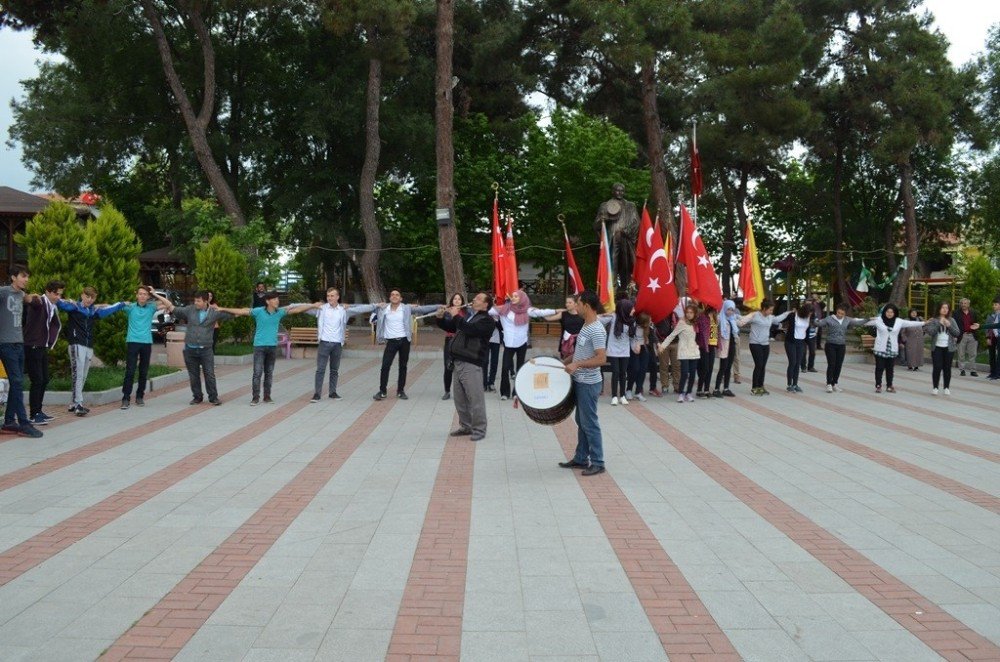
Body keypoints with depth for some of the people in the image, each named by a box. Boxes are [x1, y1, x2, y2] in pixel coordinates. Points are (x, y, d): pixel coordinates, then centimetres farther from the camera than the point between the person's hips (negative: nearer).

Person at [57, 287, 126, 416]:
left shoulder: (94, 310, 17)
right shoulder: (73, 306, 0)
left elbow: (108, 309, 33)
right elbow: (61, 303, -17)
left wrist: (122, 304, 42)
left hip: (89, 347, 7)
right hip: (77, 345, -7)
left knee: (83, 376, 8)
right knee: (77, 375, -12)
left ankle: (74, 404, 15)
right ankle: (78, 404, -14)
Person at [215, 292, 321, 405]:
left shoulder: (279, 312, 3)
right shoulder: (258, 311, -7)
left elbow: (297, 309, 4)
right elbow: (242, 311, -8)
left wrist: (313, 305, 1)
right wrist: (223, 309, -10)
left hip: (273, 346, 4)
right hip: (259, 346, -4)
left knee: (269, 373, 10)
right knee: (257, 373, -6)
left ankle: (267, 396, 18)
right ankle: (255, 398, -1)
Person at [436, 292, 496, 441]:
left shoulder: (487, 320, -5)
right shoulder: (468, 317, 22)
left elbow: (470, 330, -22)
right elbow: (450, 327, 30)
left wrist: (456, 316, -14)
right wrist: (441, 318, 11)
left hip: (472, 364, -9)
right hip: (458, 362, 9)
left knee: (475, 399, -6)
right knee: (460, 399, 14)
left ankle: (479, 429, 1)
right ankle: (465, 426, 25)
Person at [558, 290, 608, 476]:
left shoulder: (597, 330, -21)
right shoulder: (586, 326, 9)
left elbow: (601, 359, -26)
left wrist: (577, 364, -26)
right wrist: (568, 361, 15)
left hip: (589, 384, -10)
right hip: (580, 381, 10)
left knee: (590, 423, -2)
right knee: (581, 422, 15)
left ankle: (598, 463, 6)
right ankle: (581, 458, 24)